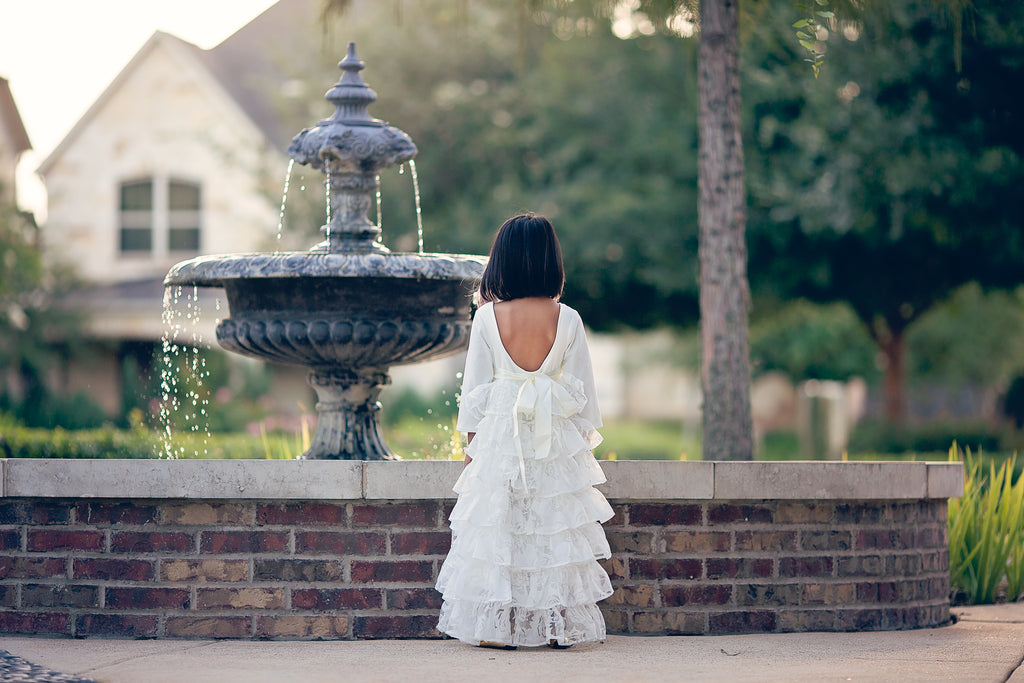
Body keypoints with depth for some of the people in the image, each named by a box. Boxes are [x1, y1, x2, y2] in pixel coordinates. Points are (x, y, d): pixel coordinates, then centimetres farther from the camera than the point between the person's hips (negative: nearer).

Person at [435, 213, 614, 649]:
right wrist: (584, 441, 12)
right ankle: (560, 627, 12)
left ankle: (497, 628, 7)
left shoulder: (488, 317, -8)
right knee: (556, 532, 9)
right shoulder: (567, 319, -6)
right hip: (557, 441, 1)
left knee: (497, 530, 6)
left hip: (500, 436, -1)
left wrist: (472, 441, 9)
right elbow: (583, 390, 0)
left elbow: (474, 387, -2)